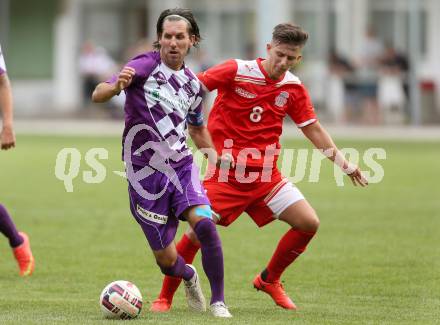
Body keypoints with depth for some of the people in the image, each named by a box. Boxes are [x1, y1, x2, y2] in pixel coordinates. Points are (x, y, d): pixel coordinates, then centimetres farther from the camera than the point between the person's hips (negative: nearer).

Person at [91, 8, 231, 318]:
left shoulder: (192, 84, 10)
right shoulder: (145, 66, -8)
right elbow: (98, 95, -19)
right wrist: (117, 86, -40)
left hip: (181, 166, 3)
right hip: (145, 173, -3)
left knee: (204, 222, -26)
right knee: (166, 259, 0)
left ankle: (218, 301, -14)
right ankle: (189, 275, 38)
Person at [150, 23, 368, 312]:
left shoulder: (294, 89, 4)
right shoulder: (236, 71, -10)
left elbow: (314, 130, 14)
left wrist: (345, 164, 14)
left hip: (266, 174, 5)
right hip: (226, 171, -5)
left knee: (309, 224, -4)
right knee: (199, 230, -16)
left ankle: (269, 280, 18)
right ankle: (165, 297, 2)